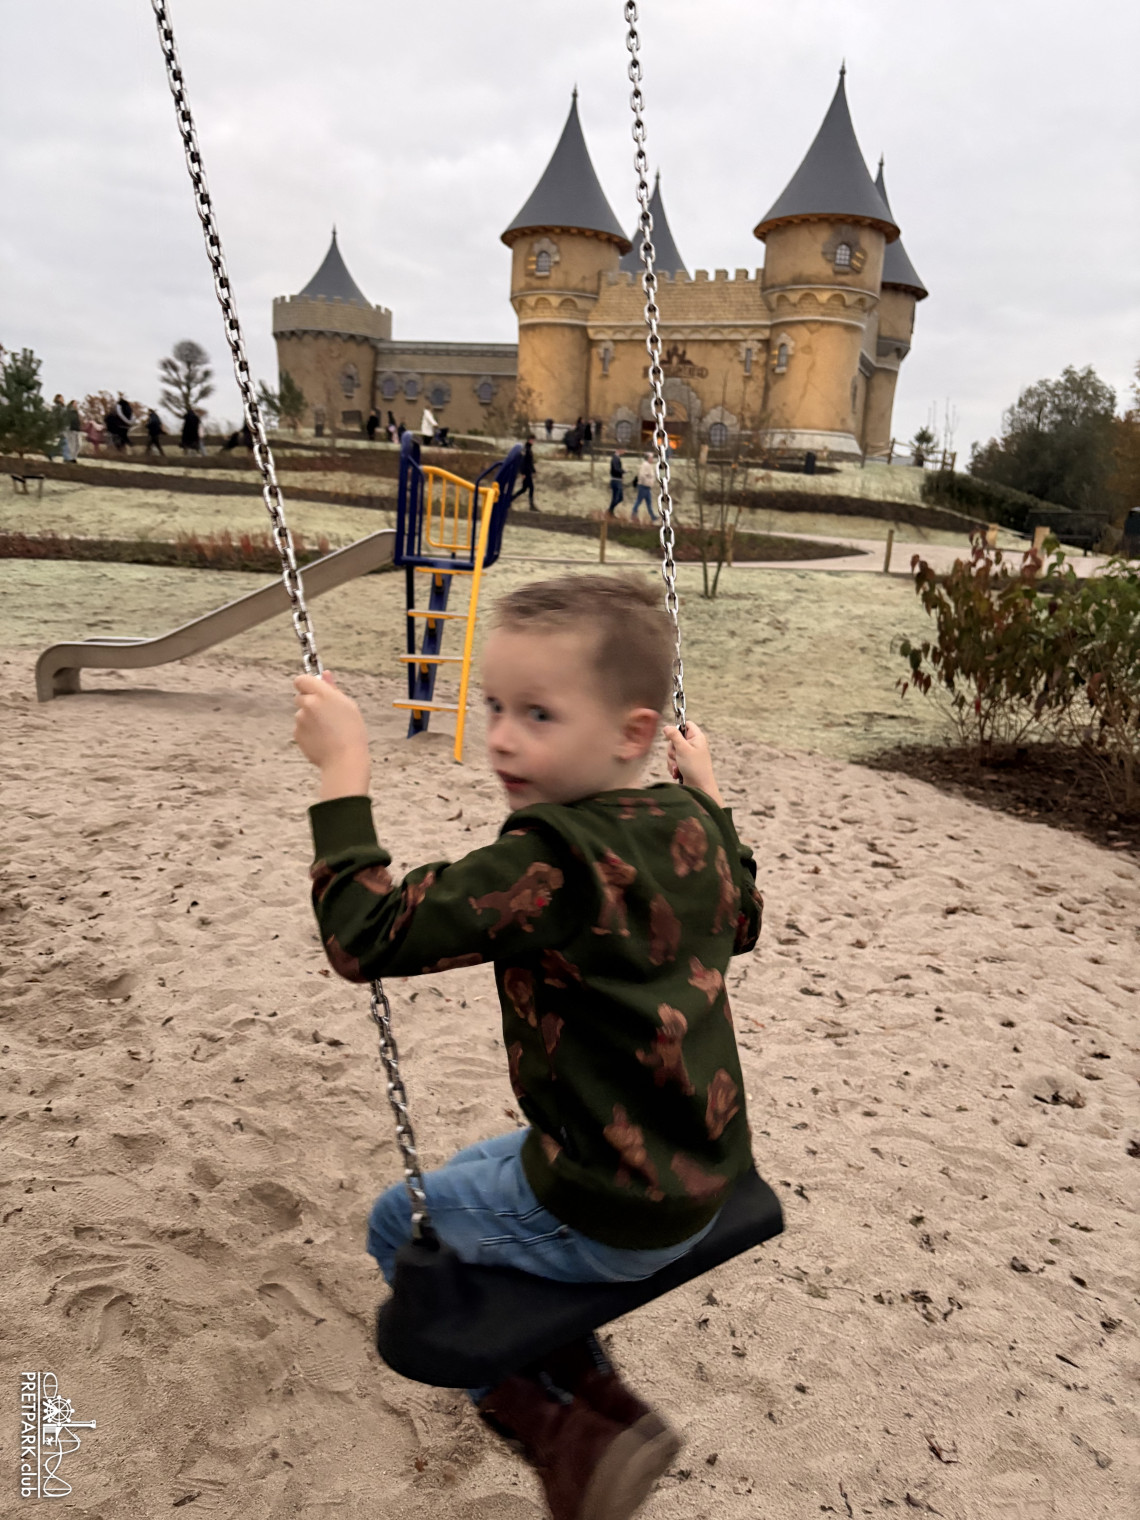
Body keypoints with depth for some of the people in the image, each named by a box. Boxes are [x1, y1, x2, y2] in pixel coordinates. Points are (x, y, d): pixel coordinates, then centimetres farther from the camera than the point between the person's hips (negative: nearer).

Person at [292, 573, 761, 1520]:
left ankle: (559, 1426, 15)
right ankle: (593, 1391, 27)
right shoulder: (691, 824, -4)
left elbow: (365, 937, -27)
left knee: (402, 1224, 17)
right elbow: (741, 924, 17)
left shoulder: (551, 860, -29)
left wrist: (343, 771, -23)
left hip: (610, 1219, -8)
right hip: (704, 1183, 8)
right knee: (491, 1173, 31)